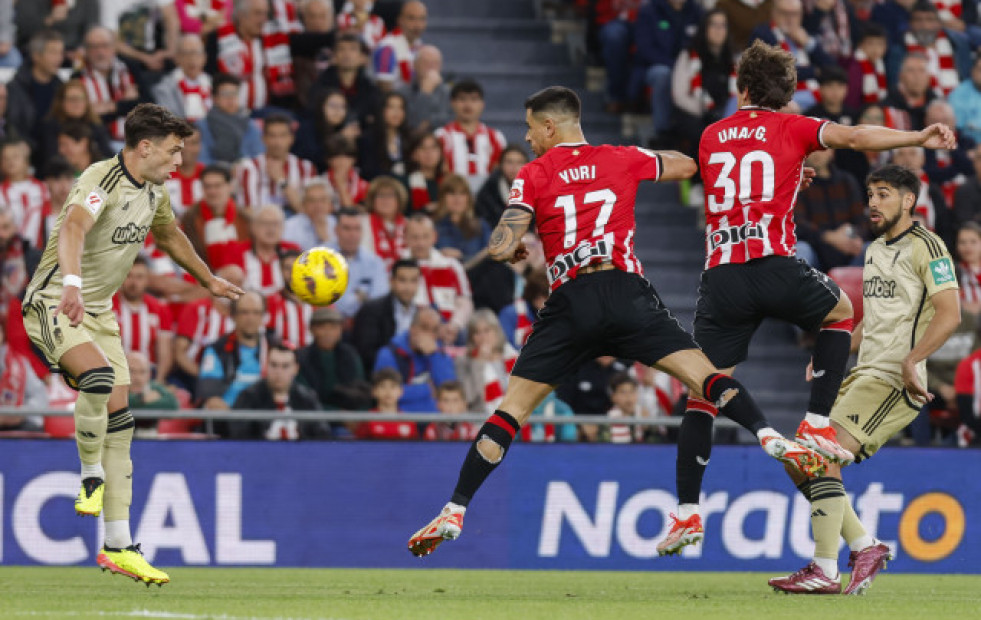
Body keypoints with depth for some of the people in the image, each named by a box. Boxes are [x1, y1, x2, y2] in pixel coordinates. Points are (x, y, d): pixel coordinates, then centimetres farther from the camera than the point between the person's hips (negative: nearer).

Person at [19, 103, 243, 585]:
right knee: (98, 374, -35)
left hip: (98, 312, 8)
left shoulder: (153, 191, 7)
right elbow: (73, 227, -40)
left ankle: (117, 547, 3)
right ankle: (92, 475, -13)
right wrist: (72, 283, -58)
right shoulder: (102, 180, -20)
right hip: (53, 304, -8)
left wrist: (208, 280, 42)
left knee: (118, 421, 1)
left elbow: (170, 235, 29)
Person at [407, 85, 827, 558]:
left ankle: (455, 511, 0)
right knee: (707, 378, -2)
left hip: (569, 304, -1)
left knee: (512, 408, 5)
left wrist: (514, 249, 21)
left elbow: (501, 248, -2)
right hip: (627, 293, 1)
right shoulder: (622, 159, 13)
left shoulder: (534, 174, 7)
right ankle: (772, 441, -25)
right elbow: (685, 166, 30)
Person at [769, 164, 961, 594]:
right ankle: (864, 547, 9)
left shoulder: (926, 247, -7)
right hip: (863, 374, 9)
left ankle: (825, 571, -18)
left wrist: (911, 360, -25)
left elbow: (949, 314, -16)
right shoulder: (875, 249, 20)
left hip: (895, 380, -9)